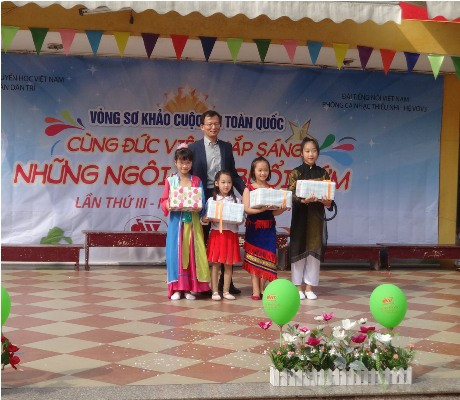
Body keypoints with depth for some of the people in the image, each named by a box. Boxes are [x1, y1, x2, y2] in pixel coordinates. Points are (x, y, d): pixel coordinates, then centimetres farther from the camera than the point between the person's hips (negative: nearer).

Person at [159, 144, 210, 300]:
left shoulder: (196, 181, 6)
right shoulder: (170, 181, 5)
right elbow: (164, 201, 3)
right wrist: (169, 205, -17)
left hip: (192, 222, 1)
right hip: (176, 222, 0)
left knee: (192, 252, 1)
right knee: (175, 252, -1)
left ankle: (191, 288, 9)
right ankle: (177, 288, 6)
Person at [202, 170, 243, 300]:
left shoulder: (236, 200, 7)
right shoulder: (212, 200, 4)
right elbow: (204, 219, 2)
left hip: (231, 234, 1)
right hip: (216, 233, -1)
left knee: (228, 264, 5)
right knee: (215, 264, 0)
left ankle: (226, 291, 13)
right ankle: (215, 291, 6)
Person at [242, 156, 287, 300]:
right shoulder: (249, 189, 0)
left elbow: (274, 212, 6)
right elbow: (246, 208, -12)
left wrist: (283, 208, -15)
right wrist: (262, 208, -26)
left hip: (269, 228, 3)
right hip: (253, 227, -3)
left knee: (266, 258, 4)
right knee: (254, 258, 1)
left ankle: (262, 288, 13)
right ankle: (255, 290, 4)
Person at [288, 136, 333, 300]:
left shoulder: (323, 173, 7)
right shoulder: (296, 173, 1)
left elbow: (328, 199, 5)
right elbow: (291, 195, -8)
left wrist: (326, 201, -18)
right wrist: (304, 200, -26)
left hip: (316, 216, 2)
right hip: (300, 215, -2)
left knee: (314, 250, 2)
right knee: (299, 249, -1)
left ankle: (309, 287, 10)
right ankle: (298, 287, 9)